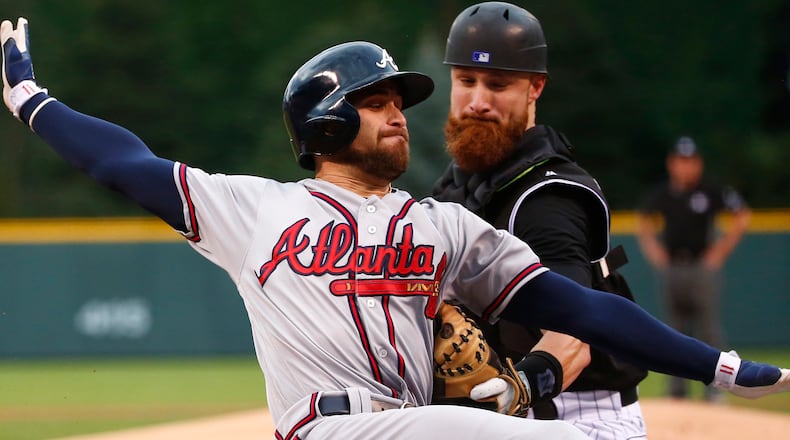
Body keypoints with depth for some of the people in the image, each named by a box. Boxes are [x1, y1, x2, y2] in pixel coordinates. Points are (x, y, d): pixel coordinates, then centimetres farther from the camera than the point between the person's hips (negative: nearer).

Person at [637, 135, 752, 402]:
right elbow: (643, 225, 23)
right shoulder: (659, 195, 7)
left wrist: (721, 250, -2)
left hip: (703, 268, -4)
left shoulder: (712, 192, -4)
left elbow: (743, 217, 2)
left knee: (708, 328, -7)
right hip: (671, 268, 4)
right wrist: (654, 252, 9)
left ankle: (715, 390, -4)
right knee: (677, 330, 7)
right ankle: (677, 392, 12)